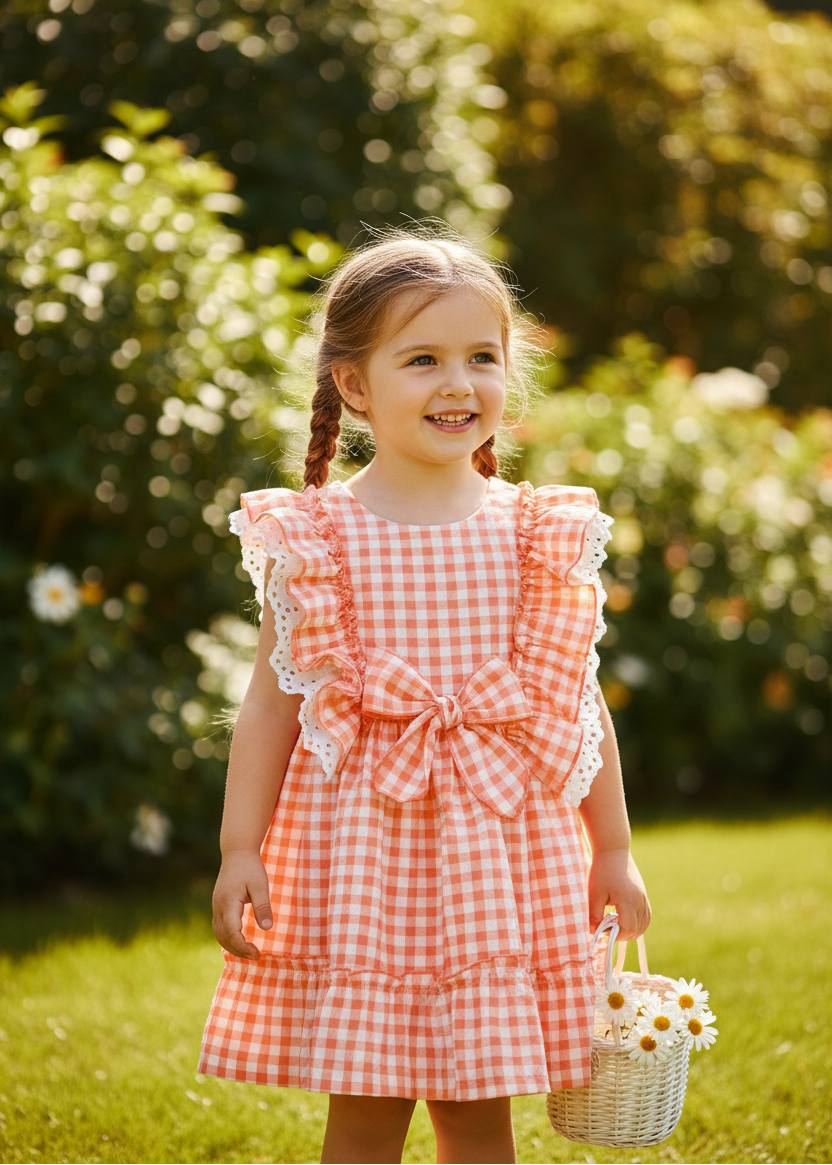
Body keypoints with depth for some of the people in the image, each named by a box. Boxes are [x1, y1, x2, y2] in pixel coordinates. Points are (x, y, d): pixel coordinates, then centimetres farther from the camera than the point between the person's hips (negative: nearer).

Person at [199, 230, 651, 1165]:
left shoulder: (539, 533, 3)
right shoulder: (314, 536, -3)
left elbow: (578, 701, 9)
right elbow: (272, 701, -1)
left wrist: (612, 851, 11)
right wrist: (240, 852, -5)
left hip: (500, 853, 2)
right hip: (360, 850, -2)